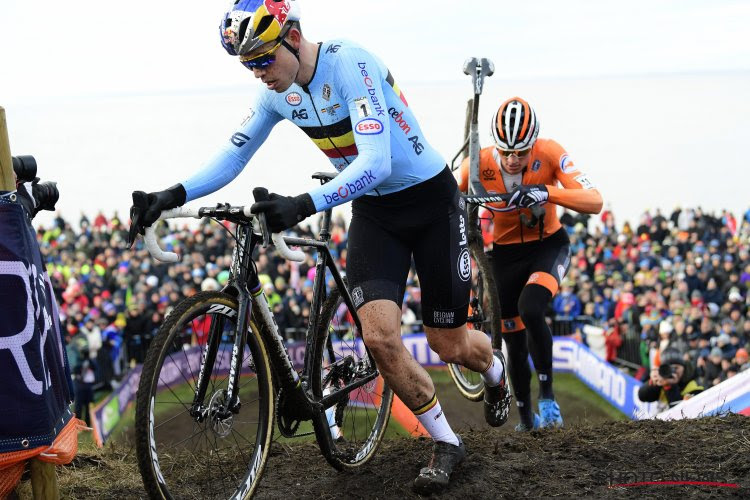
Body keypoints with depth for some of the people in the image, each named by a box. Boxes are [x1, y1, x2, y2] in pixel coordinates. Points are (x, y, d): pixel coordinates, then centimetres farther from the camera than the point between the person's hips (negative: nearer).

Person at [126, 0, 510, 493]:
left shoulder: (351, 64, -28)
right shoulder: (277, 92, -7)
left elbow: (375, 162, -37)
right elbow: (232, 156, -2)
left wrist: (305, 205, -50)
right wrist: (173, 196, -18)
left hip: (430, 198, -5)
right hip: (373, 209, 5)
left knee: (450, 345, 3)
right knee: (380, 336, -13)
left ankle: (495, 370, 43)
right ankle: (446, 443, 8)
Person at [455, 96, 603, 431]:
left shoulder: (549, 154, -24)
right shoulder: (479, 164, -21)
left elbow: (595, 202, -32)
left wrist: (547, 193, -48)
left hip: (549, 246, -2)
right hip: (505, 255, 2)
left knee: (530, 310, -31)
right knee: (514, 340, 7)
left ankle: (547, 395, -13)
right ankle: (526, 418, 30)